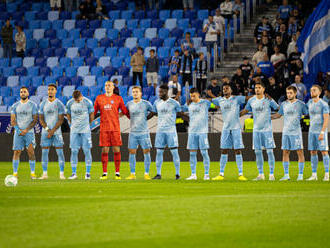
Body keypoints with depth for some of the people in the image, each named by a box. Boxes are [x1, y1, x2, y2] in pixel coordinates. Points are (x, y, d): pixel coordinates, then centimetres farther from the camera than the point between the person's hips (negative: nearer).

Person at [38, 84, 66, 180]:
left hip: (56, 131, -3)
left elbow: (61, 120, -6)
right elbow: (41, 119, 5)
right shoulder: (43, 104, 7)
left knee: (60, 152, -6)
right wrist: (48, 130, -8)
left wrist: (52, 131, -13)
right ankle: (44, 174, 5)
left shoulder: (59, 104, -2)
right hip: (45, 131, 3)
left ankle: (61, 174, -3)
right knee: (44, 152, 0)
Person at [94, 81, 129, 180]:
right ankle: (104, 173, 5)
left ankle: (117, 173, 4)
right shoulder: (99, 98, 10)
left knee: (116, 150, -2)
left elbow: (125, 111, 8)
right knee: (104, 150, -1)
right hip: (104, 128, 1)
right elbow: (93, 112, 13)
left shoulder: (118, 98, 6)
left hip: (115, 128, -1)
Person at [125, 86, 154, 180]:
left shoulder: (146, 104, 0)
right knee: (132, 153, 0)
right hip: (133, 133, 2)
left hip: (144, 132, -2)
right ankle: (132, 174, 7)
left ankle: (146, 174, 4)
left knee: (146, 152, -2)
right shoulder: (129, 104, 7)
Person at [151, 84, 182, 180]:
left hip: (171, 130, -3)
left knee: (174, 152, -3)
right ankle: (158, 174, 6)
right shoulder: (157, 102, 8)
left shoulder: (174, 103, -4)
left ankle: (177, 173, 3)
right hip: (160, 130, 3)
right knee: (159, 152, 1)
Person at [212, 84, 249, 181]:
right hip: (225, 128, 3)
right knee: (224, 151, 3)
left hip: (236, 128, -3)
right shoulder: (220, 100, 11)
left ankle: (240, 174, -2)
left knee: (238, 150, -4)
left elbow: (248, 98, -4)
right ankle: (221, 174, 7)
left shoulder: (236, 99, 1)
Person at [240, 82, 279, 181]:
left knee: (269, 151, -5)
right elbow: (245, 111, 19)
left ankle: (271, 174, 0)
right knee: (257, 152, 3)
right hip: (256, 129, 4)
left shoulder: (268, 100, -3)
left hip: (267, 129, -3)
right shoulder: (251, 100, 7)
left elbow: (279, 109, 4)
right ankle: (261, 174, 11)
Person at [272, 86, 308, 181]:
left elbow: (308, 114, 7)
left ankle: (301, 175, 2)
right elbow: (278, 114, 22)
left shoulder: (300, 104, -1)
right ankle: (286, 175, 9)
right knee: (285, 152, 3)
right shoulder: (284, 104, 10)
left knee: (300, 152, -3)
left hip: (296, 132, -4)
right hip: (286, 132, 4)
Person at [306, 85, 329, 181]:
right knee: (313, 152, 4)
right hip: (312, 130, 6)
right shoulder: (310, 103, 10)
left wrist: (322, 132, -21)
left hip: (321, 130, -6)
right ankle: (314, 175, 8)